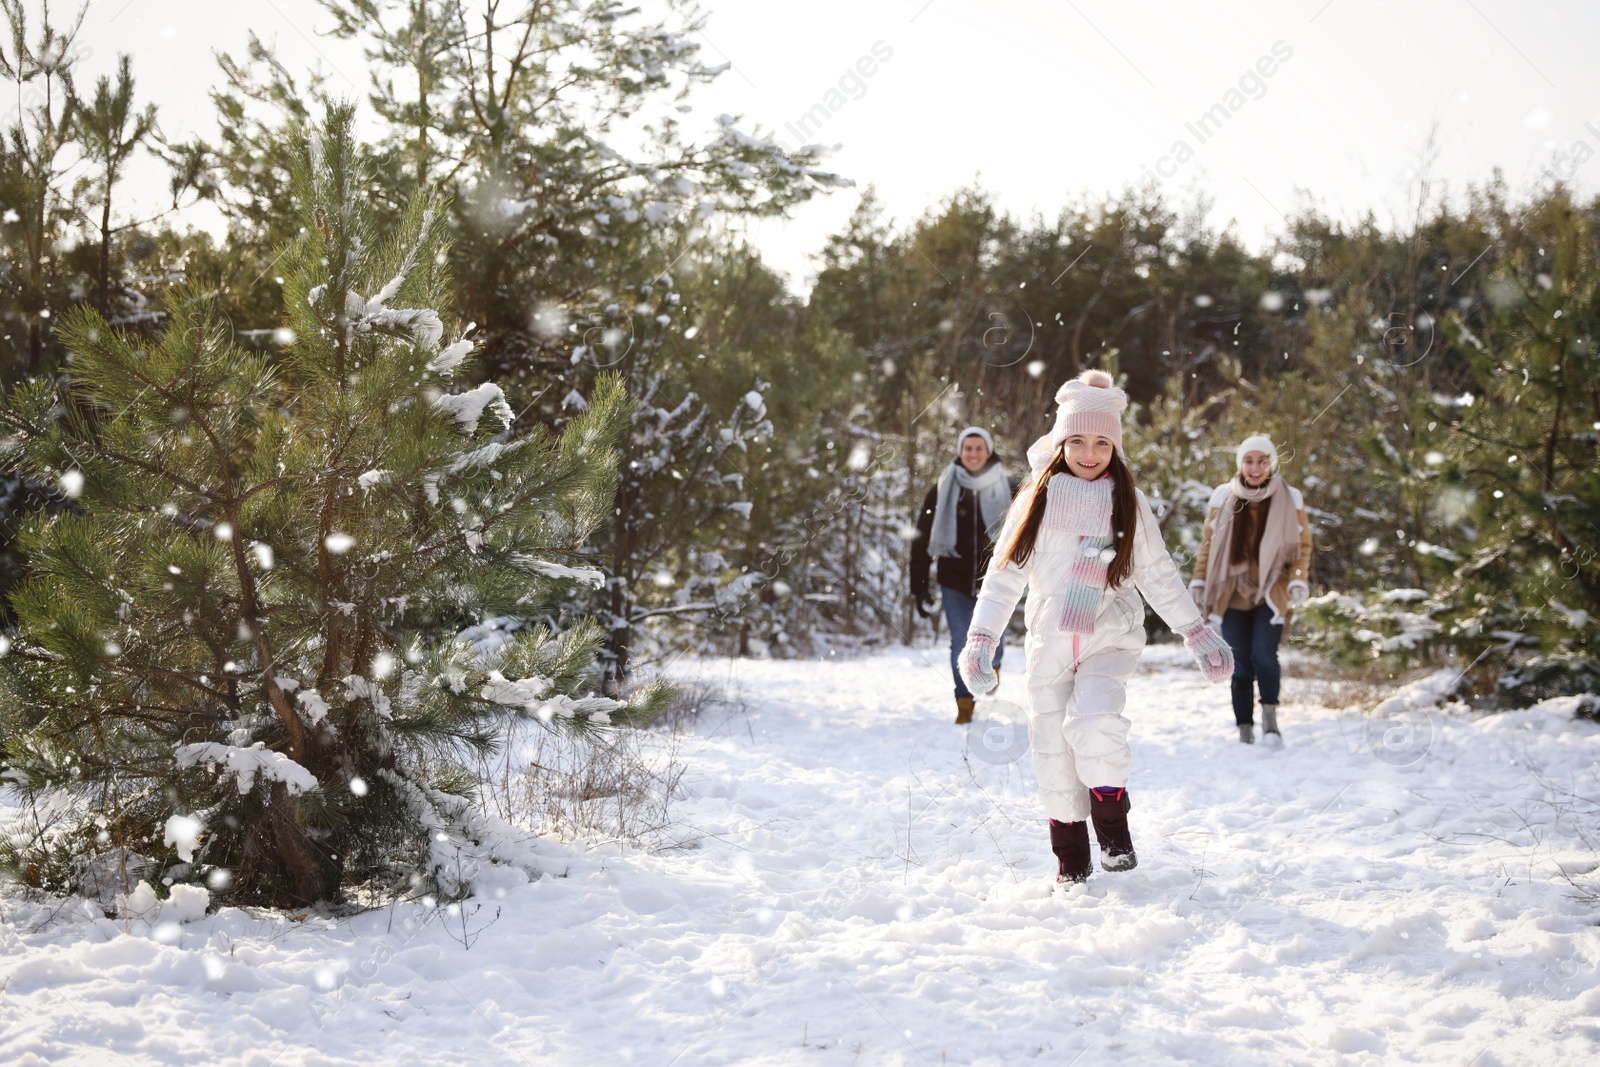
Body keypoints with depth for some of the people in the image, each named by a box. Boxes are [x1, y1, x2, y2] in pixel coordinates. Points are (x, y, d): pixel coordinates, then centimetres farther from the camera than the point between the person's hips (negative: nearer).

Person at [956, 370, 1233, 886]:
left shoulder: (1129, 504, 4)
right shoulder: (1037, 500, 3)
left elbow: (1158, 576, 11)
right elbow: (1004, 575, 4)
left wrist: (1198, 633, 9)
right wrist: (980, 639, -5)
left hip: (1110, 637, -1)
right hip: (1049, 642, 2)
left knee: (1094, 723, -26)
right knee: (1053, 747, 2)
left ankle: (1114, 828, -5)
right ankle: (1071, 856, 18)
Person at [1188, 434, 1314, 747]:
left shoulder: (1290, 499, 0)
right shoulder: (1223, 497, 2)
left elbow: (1302, 544, 5)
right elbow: (1208, 543, 9)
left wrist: (1298, 583, -6)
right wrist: (1199, 583, 5)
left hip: (1271, 592, -1)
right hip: (1233, 592, 1)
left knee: (1264, 655, -18)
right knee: (1240, 665, 1)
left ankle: (1270, 717, 1)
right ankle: (1245, 730, 10)